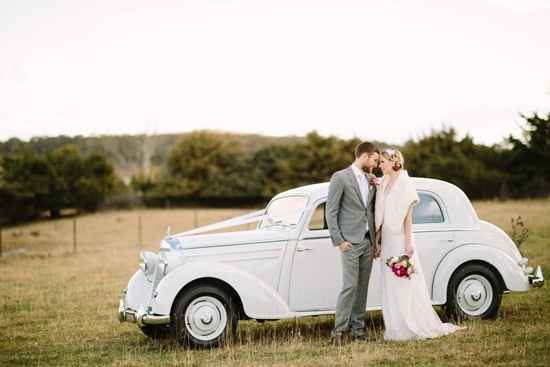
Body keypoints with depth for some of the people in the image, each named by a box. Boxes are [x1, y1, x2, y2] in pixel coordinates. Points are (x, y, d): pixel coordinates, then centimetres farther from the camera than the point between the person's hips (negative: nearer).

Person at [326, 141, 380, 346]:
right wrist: (338, 240, -12)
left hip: (368, 242, 6)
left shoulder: (370, 180, 13)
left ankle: (357, 327, 14)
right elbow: (331, 211, -8)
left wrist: (376, 241, 12)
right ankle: (339, 329, -6)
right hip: (350, 242, -6)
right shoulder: (340, 178, -6)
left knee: (362, 287, 7)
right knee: (350, 286, -11)